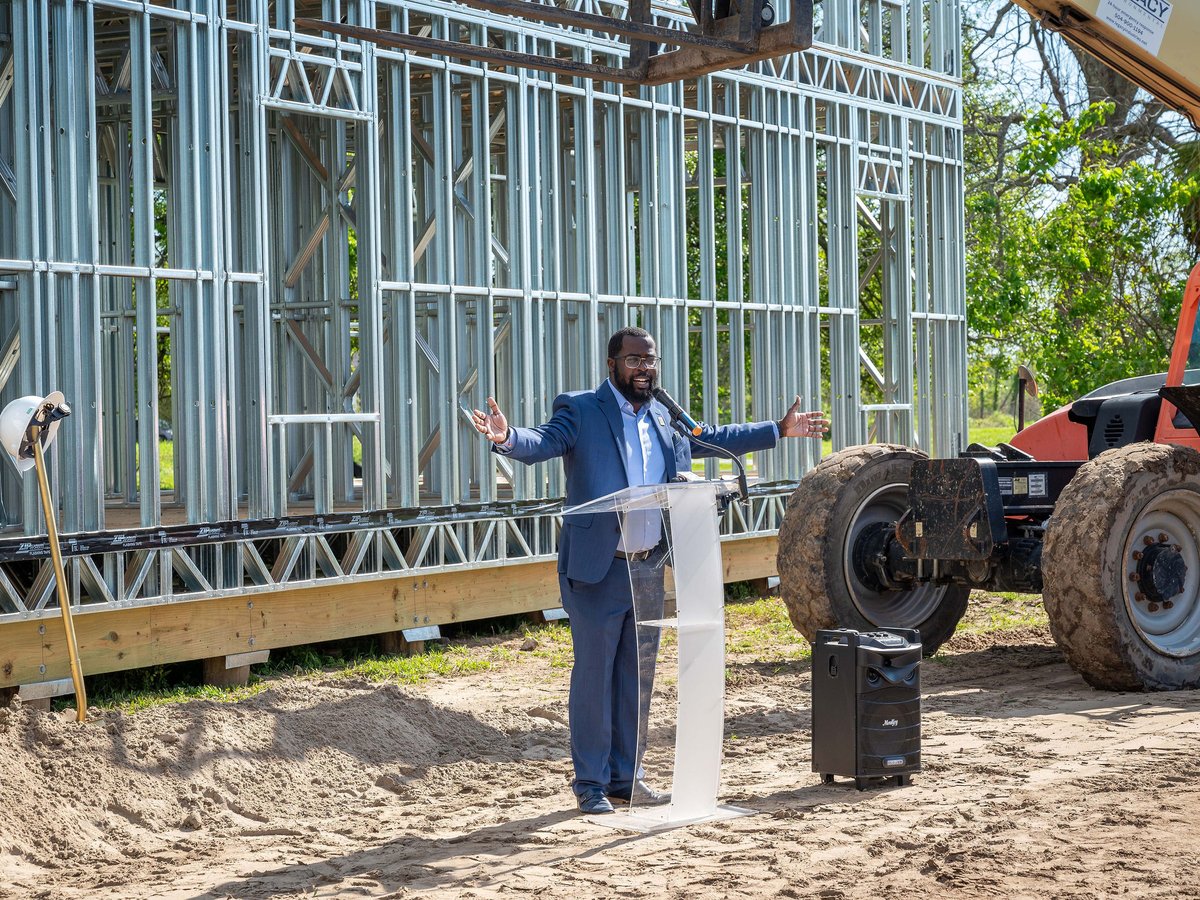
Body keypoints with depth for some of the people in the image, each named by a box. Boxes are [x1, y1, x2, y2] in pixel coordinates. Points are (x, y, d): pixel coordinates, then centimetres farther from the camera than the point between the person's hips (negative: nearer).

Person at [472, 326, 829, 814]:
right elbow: (542, 443, -21)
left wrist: (779, 430, 26)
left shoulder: (663, 417, 12)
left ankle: (626, 776, 24)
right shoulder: (580, 411, -7)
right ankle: (591, 783, 11)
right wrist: (507, 437, -44)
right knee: (593, 677, 1)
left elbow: (711, 438, 25)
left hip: (649, 571, 6)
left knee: (637, 677, 13)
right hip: (598, 572, -6)